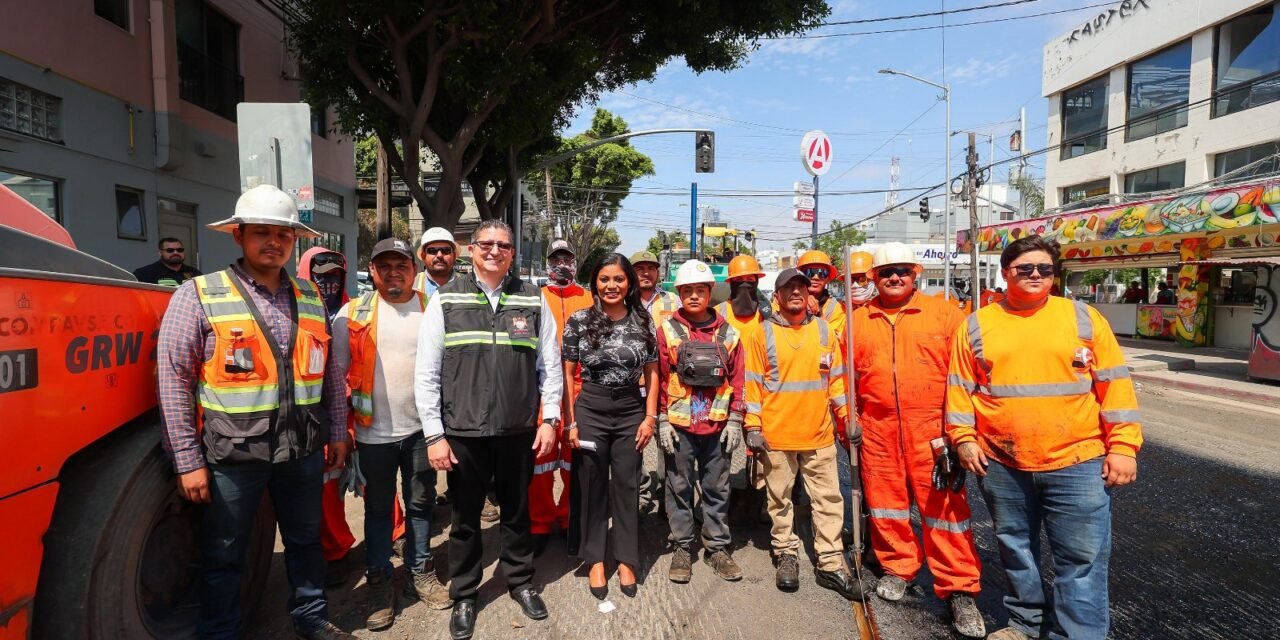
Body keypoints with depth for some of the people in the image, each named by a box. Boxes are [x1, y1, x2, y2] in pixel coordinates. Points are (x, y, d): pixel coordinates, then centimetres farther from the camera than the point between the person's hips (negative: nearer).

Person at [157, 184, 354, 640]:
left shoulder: (311, 298, 6)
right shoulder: (198, 296, -8)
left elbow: (331, 373, 12)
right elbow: (173, 380, -9)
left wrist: (337, 433, 10)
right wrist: (188, 461, -11)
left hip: (303, 450, 4)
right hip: (233, 453, -4)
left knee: (306, 541, 20)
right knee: (223, 556, 13)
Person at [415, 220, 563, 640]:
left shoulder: (533, 300, 3)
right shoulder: (445, 300, -2)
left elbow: (550, 365, 5)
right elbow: (426, 373, -3)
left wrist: (550, 418, 0)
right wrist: (434, 434, -6)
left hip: (519, 430, 1)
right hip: (463, 431, -1)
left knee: (517, 511, 17)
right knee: (465, 518, 13)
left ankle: (520, 581, 38)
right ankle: (464, 596, 32)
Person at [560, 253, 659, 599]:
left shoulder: (643, 321, 1)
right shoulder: (579, 320, -4)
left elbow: (652, 372, 7)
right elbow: (567, 373, -2)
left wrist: (650, 417, 0)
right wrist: (569, 420, -6)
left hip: (631, 410, 2)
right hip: (590, 409, -1)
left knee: (627, 486, 9)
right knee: (592, 486, 9)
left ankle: (626, 560, 25)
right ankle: (595, 560, 25)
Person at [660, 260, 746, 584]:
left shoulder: (728, 333, 4)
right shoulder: (667, 330, -1)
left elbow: (736, 380, 6)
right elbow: (659, 378, -1)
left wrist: (734, 420, 1)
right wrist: (662, 421, -5)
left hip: (717, 424, 2)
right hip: (679, 424, -1)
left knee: (717, 488, 12)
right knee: (679, 487, 9)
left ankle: (718, 547, 26)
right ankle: (682, 548, 23)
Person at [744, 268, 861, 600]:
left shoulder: (825, 331, 5)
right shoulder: (762, 334, -2)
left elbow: (836, 379, 9)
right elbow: (753, 383, -2)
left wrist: (848, 417, 4)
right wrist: (753, 426, -6)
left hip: (819, 434, 2)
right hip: (776, 435, -2)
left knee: (828, 499, 6)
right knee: (780, 500, 11)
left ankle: (830, 564, 17)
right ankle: (786, 555, 26)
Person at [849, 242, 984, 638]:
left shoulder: (943, 313, 1)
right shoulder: (858, 321, 8)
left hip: (931, 427, -2)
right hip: (877, 428, 3)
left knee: (943, 503, 0)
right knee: (885, 500, 11)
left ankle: (959, 590, 11)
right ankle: (898, 568, 30)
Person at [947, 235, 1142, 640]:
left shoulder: (1084, 318, 1)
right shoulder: (977, 326, 3)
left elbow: (1114, 384, 0)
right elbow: (961, 387, 4)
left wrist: (1123, 446, -4)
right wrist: (964, 438, -3)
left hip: (1076, 462, -1)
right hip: (1002, 465, 2)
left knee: (1081, 559, 3)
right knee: (1015, 549, 16)